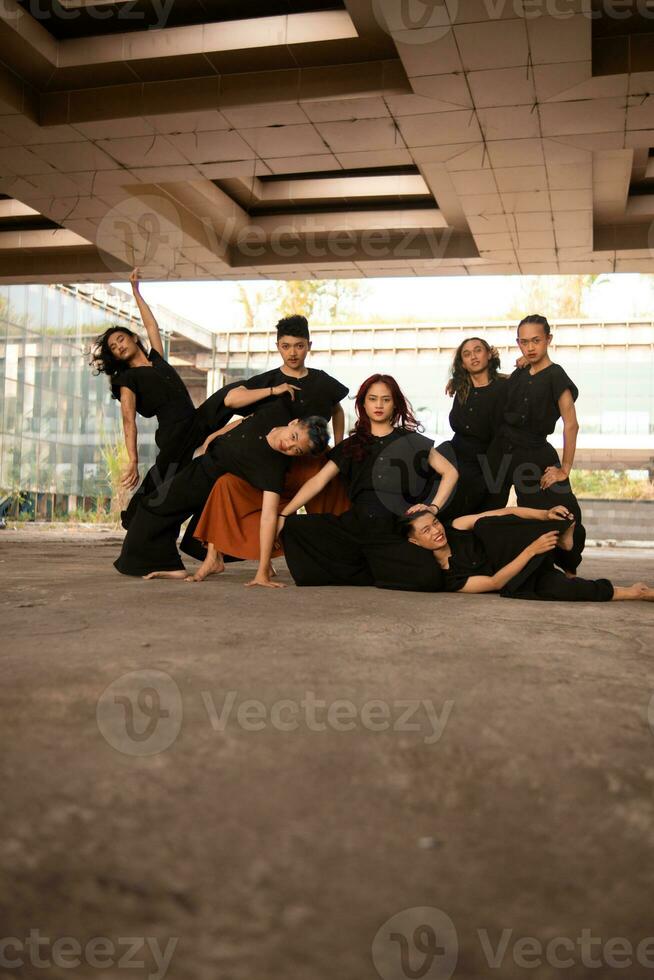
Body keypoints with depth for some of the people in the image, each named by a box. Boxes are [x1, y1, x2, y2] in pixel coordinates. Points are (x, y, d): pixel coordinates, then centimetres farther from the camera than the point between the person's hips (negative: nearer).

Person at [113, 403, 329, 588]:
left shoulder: (275, 468, -40)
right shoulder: (277, 413, -26)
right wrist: (213, 436, 9)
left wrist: (263, 572, -48)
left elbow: (269, 516, -44)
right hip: (203, 461, 7)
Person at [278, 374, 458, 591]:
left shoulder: (410, 441, 11)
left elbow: (450, 472, 10)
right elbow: (317, 481, 10)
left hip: (396, 532, -3)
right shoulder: (351, 446, 16)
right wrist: (283, 515, 1)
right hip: (356, 525, 3)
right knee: (295, 528, -17)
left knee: (429, 577, -30)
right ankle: (371, 572, -3)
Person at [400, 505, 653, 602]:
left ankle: (563, 539, -13)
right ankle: (627, 592, -22)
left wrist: (544, 515, -24)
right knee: (556, 589, -38)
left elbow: (506, 512, -8)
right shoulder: (448, 580, -13)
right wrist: (531, 550, -28)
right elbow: (494, 583, -19)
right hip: (521, 583, -2)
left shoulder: (457, 527, -5)